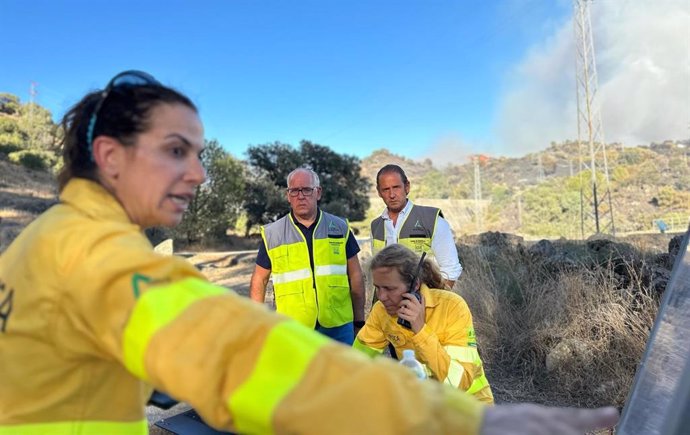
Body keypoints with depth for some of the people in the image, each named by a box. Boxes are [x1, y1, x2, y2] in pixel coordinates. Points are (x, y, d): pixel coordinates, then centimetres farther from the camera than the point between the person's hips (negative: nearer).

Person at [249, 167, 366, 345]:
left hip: (339, 327, 1)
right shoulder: (272, 234, 0)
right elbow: (259, 280, 7)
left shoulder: (340, 228, 2)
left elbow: (355, 275, 7)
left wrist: (359, 321, 7)